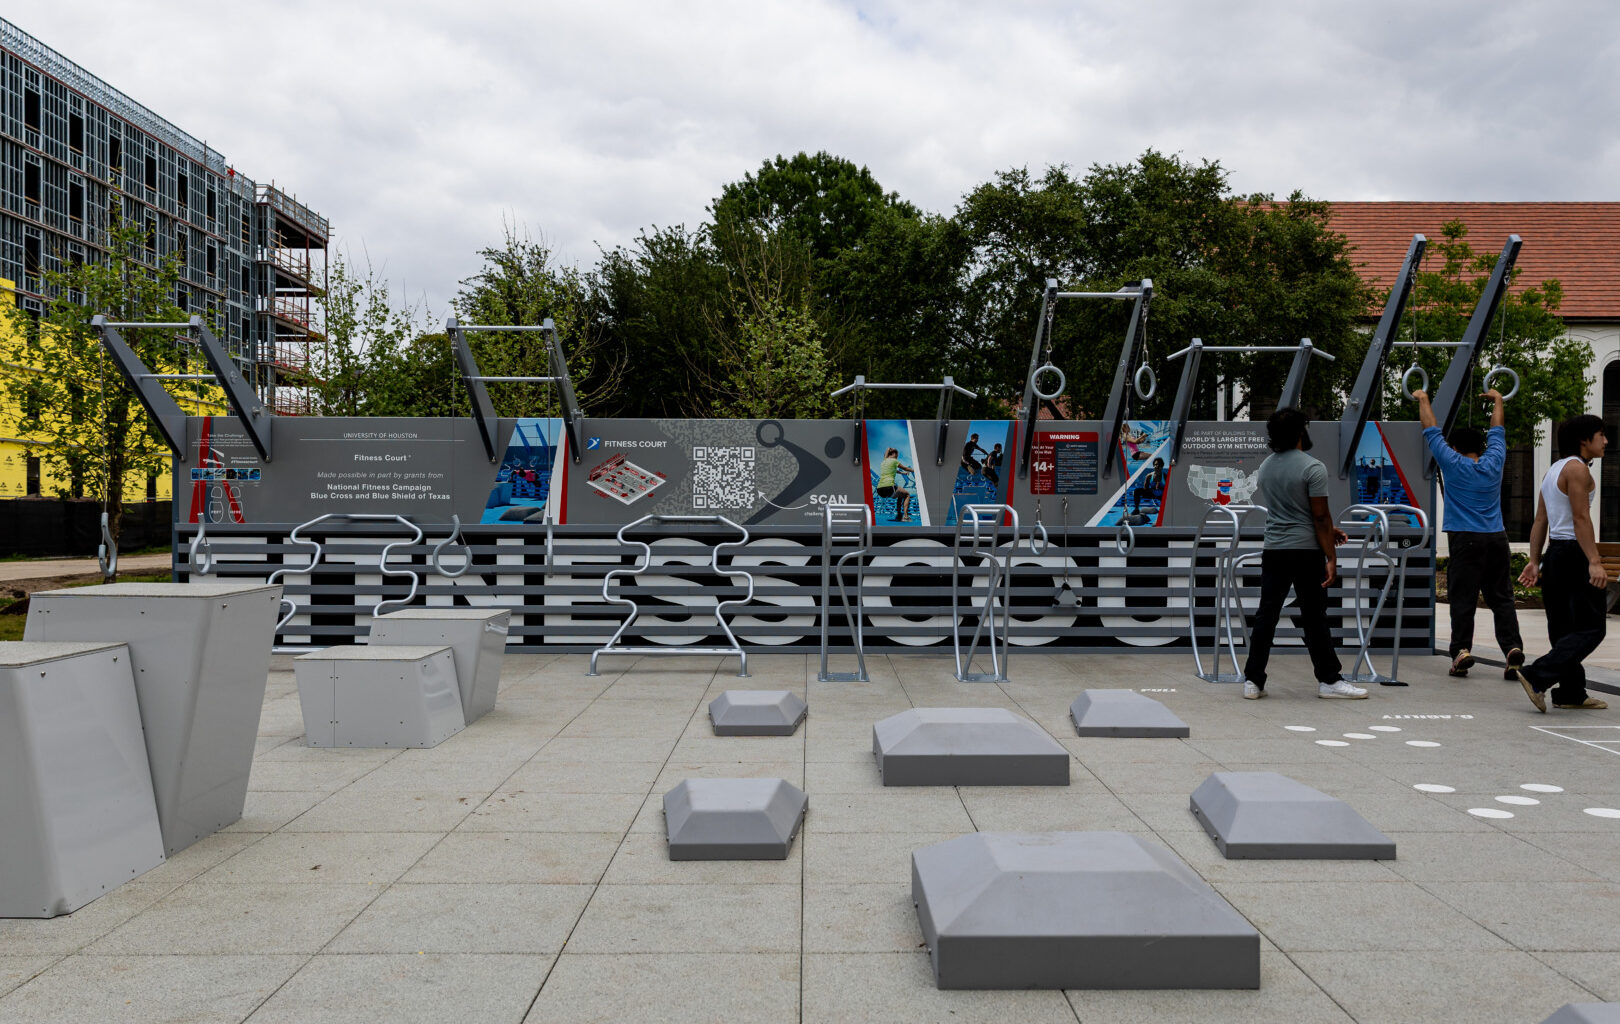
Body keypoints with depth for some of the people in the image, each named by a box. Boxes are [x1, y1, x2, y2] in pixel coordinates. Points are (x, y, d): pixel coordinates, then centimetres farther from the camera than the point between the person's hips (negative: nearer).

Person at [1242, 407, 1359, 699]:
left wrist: (1328, 529, 24)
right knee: (1314, 618, 3)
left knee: (1266, 616, 5)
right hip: (1306, 552, -5)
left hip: (1273, 551, 5)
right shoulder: (1312, 468, -12)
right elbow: (1320, 517, -14)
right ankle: (1328, 680, 11)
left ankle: (1253, 681, 4)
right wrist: (1331, 558, -10)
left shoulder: (1265, 467, 11)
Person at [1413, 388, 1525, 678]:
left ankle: (1461, 650, -9)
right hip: (1497, 538, 3)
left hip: (1465, 540, -3)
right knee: (1502, 598, 6)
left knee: (1462, 599, -2)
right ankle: (1512, 647, -6)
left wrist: (1423, 400, 18)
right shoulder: (1494, 462, 7)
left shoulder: (1453, 465, -2)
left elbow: (1431, 429, 6)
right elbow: (1497, 429, 23)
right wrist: (1498, 400, 38)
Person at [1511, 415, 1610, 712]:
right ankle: (1536, 676, -17)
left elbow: (1540, 521, 16)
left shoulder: (1554, 470, 18)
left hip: (1554, 554, 10)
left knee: (1564, 629, 12)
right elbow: (1581, 518, -19)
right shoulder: (1577, 468, -11)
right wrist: (1594, 562, -23)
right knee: (1590, 630, -7)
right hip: (1575, 554, -10)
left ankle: (1571, 693, 16)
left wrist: (1535, 560, 15)